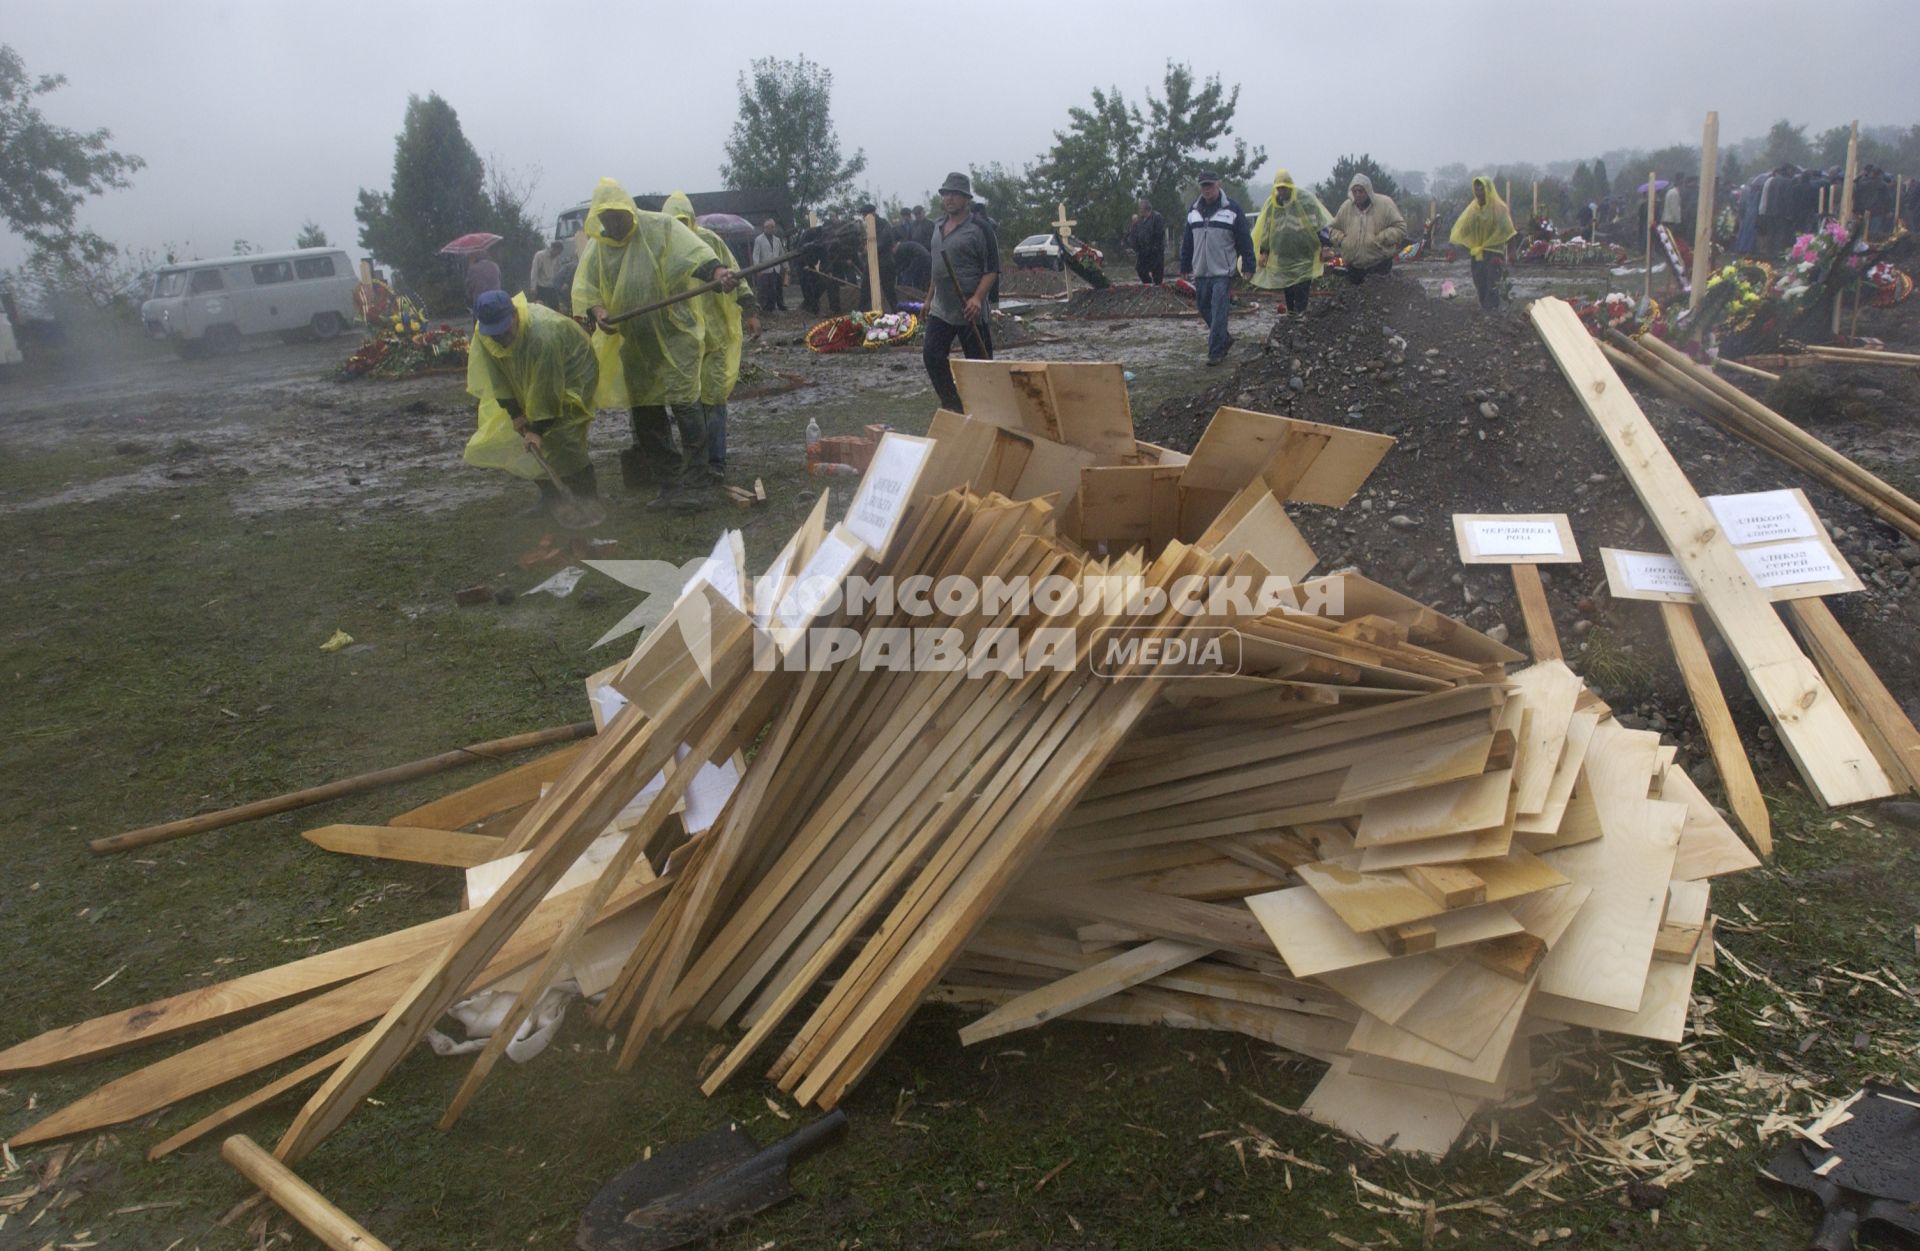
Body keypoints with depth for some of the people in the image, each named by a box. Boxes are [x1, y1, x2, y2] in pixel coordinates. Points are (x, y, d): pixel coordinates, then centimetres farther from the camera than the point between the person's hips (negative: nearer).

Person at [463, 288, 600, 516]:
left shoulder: (543, 335, -37)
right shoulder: (482, 334, -18)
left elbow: (546, 389, -32)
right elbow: (497, 380, -11)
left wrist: (538, 430, -30)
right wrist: (515, 414, -17)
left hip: (571, 376, -7)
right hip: (527, 384, 7)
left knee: (558, 438, -17)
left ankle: (589, 499, -6)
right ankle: (549, 495, 9)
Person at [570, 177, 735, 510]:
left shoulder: (661, 228, -7)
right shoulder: (597, 247, 7)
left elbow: (695, 254, -21)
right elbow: (584, 290, 5)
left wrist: (718, 272, -41)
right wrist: (598, 312, -17)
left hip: (674, 335, -6)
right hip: (632, 344, 6)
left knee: (684, 403, -13)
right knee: (645, 415, 9)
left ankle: (693, 486, -9)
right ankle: (670, 486, 20)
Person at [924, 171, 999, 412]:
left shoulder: (979, 227, -10)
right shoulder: (939, 226, 13)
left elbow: (992, 269, -13)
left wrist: (977, 298, -24)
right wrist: (930, 298, 22)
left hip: (970, 311, -7)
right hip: (940, 309, 7)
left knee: (979, 363, 0)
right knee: (932, 355, 2)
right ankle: (952, 405, 13)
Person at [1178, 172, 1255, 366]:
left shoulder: (1231, 209, -3)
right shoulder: (1193, 210, 11)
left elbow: (1244, 240, -3)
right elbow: (1187, 241, 17)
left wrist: (1248, 266, -7)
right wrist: (1184, 267, 15)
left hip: (1222, 272, -5)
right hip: (1200, 272, 6)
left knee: (1218, 312, -10)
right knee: (1204, 309, 11)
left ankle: (1216, 352, -6)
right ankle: (1225, 339, 30)